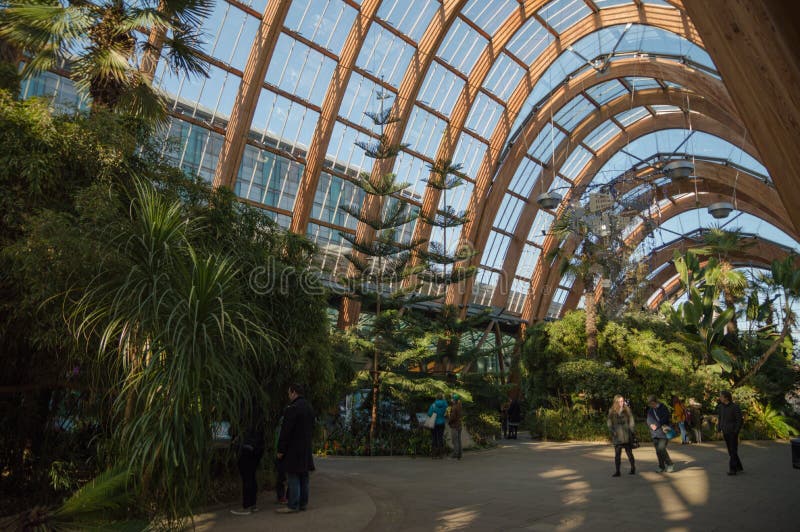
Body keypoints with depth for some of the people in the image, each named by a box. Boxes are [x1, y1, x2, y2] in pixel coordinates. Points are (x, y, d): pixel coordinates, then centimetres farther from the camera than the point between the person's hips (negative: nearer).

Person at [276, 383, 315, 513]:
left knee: (293, 477, -4)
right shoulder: (309, 408, 12)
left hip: (294, 449, -9)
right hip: (306, 449, 9)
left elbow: (285, 431, -17)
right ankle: (303, 503, 20)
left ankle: (293, 505, 0)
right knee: (303, 477, 13)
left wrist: (281, 450, -12)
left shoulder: (292, 408, -17)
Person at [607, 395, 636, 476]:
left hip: (627, 436, -1)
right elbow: (609, 423, 6)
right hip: (617, 437, 1)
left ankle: (633, 469, 23)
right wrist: (613, 431, -5)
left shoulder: (627, 410, 3)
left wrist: (630, 431, -5)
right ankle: (617, 471, 6)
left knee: (629, 453, 8)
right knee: (617, 454, 1)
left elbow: (631, 421, 4)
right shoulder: (612, 411, 4)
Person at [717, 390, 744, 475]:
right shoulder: (720, 407, 3)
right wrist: (719, 430, 5)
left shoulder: (735, 407, -15)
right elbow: (719, 419, 12)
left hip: (733, 432, -6)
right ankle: (739, 467, 25)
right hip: (725, 432, 6)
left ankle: (732, 469, -2)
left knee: (733, 451, -5)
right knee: (731, 451, 12)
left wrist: (736, 432, -19)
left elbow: (739, 420, -14)